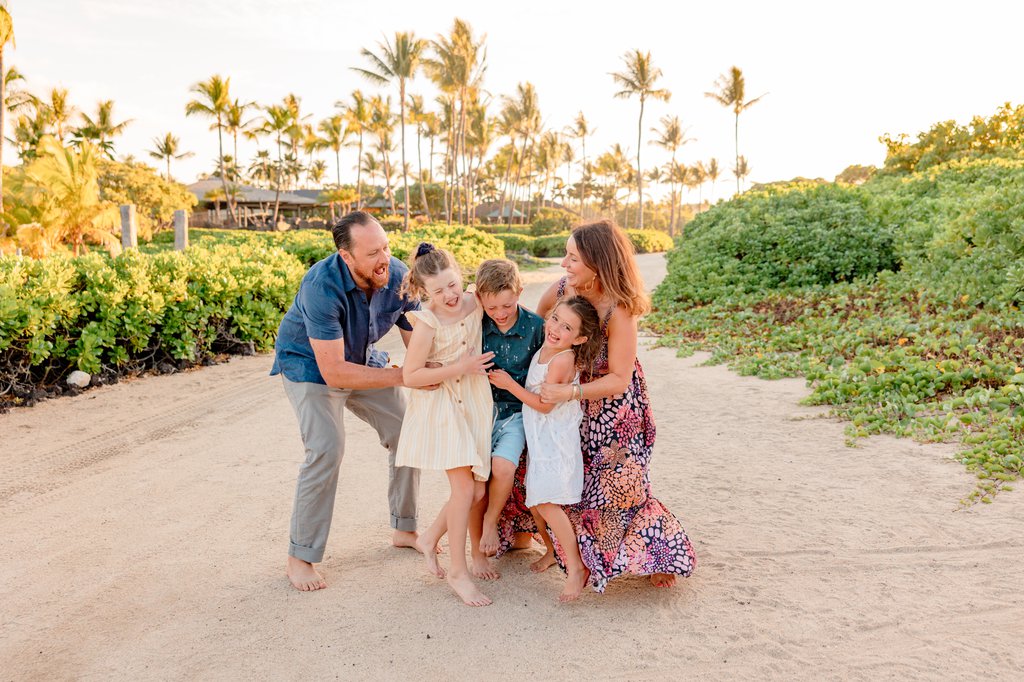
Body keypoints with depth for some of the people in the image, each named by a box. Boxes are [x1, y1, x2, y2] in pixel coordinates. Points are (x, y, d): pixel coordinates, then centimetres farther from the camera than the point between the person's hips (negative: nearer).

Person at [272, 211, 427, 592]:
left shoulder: (399, 277, -22)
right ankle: (300, 556, -2)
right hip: (310, 364, -6)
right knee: (326, 450, -19)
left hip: (362, 359, 6)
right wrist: (401, 376, -38)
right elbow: (334, 372, -37)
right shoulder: (322, 286, -37)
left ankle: (404, 529, 21)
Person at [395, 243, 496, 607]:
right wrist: (460, 367, -21)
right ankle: (458, 571, 6)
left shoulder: (474, 303, -2)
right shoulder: (427, 323, -17)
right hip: (442, 408, -6)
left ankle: (430, 538, 30)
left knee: (478, 489, 5)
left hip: (475, 404, 6)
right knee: (464, 486, -11)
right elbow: (411, 376, -17)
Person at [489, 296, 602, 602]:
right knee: (534, 499, 14)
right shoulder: (543, 350, 6)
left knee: (546, 502, -14)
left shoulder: (563, 360, -20)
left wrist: (509, 384, -17)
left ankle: (577, 568, -3)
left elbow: (544, 404, -20)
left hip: (556, 439, -9)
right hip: (538, 438, 9)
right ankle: (553, 550, 35)